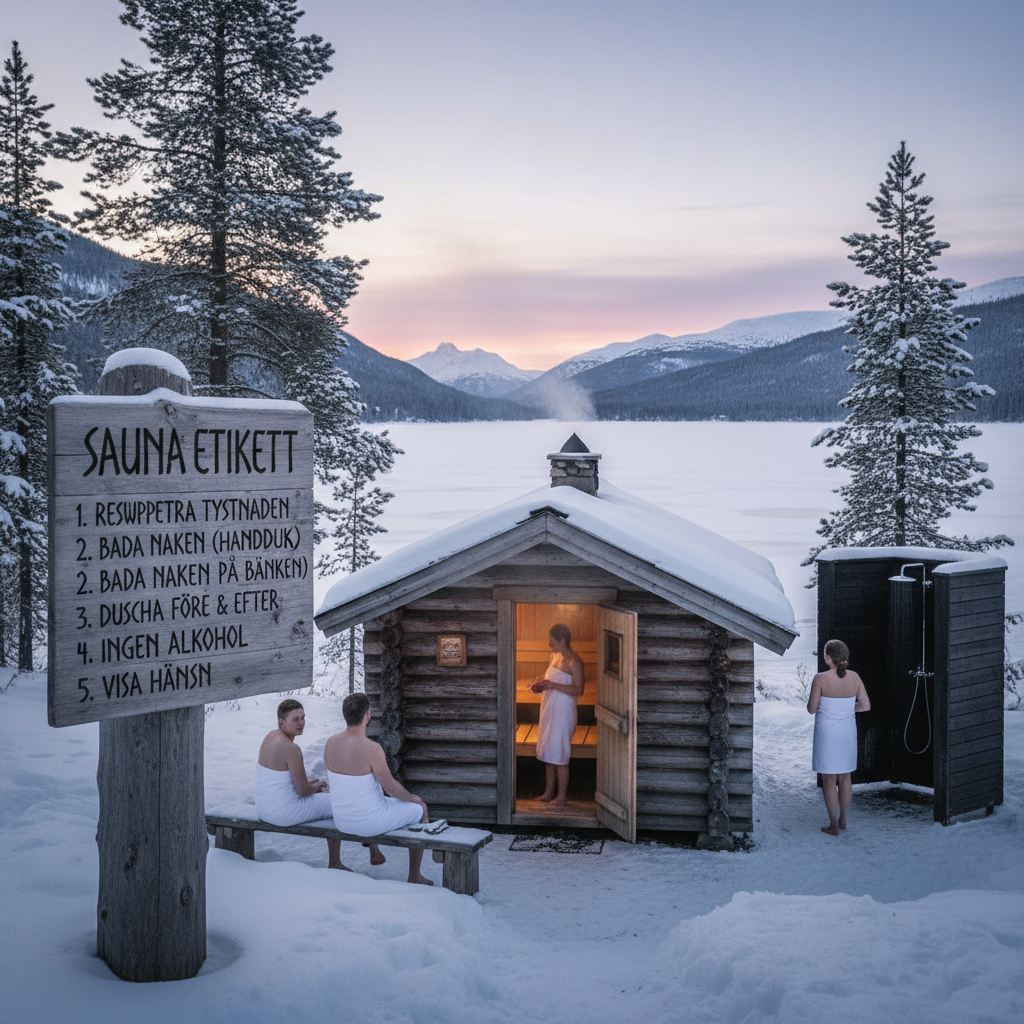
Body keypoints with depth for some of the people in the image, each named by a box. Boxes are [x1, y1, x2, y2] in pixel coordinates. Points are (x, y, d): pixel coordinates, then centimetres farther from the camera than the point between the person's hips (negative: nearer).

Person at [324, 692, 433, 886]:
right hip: (369, 822, -6)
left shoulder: (331, 743, -5)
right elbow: (391, 788, -18)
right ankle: (414, 876, 27)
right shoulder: (372, 749, -26)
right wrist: (412, 797, 4)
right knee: (420, 809, 18)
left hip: (341, 821, 7)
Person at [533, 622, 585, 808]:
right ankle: (549, 792, 25)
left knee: (559, 754, -3)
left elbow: (578, 690, -18)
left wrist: (553, 685, -24)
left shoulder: (574, 662, -16)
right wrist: (542, 682, 4)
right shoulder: (555, 656, 10)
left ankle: (562, 796, 7)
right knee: (547, 753, 14)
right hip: (549, 709, 9)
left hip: (563, 712, -9)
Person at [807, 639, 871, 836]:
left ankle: (833, 825, 10)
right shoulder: (854, 677, -4)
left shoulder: (821, 679, -17)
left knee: (829, 780, 6)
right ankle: (843, 819, 28)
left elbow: (812, 709, -11)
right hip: (848, 732, 4)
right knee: (845, 778, 17)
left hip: (827, 733, -4)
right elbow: (865, 706, 0)